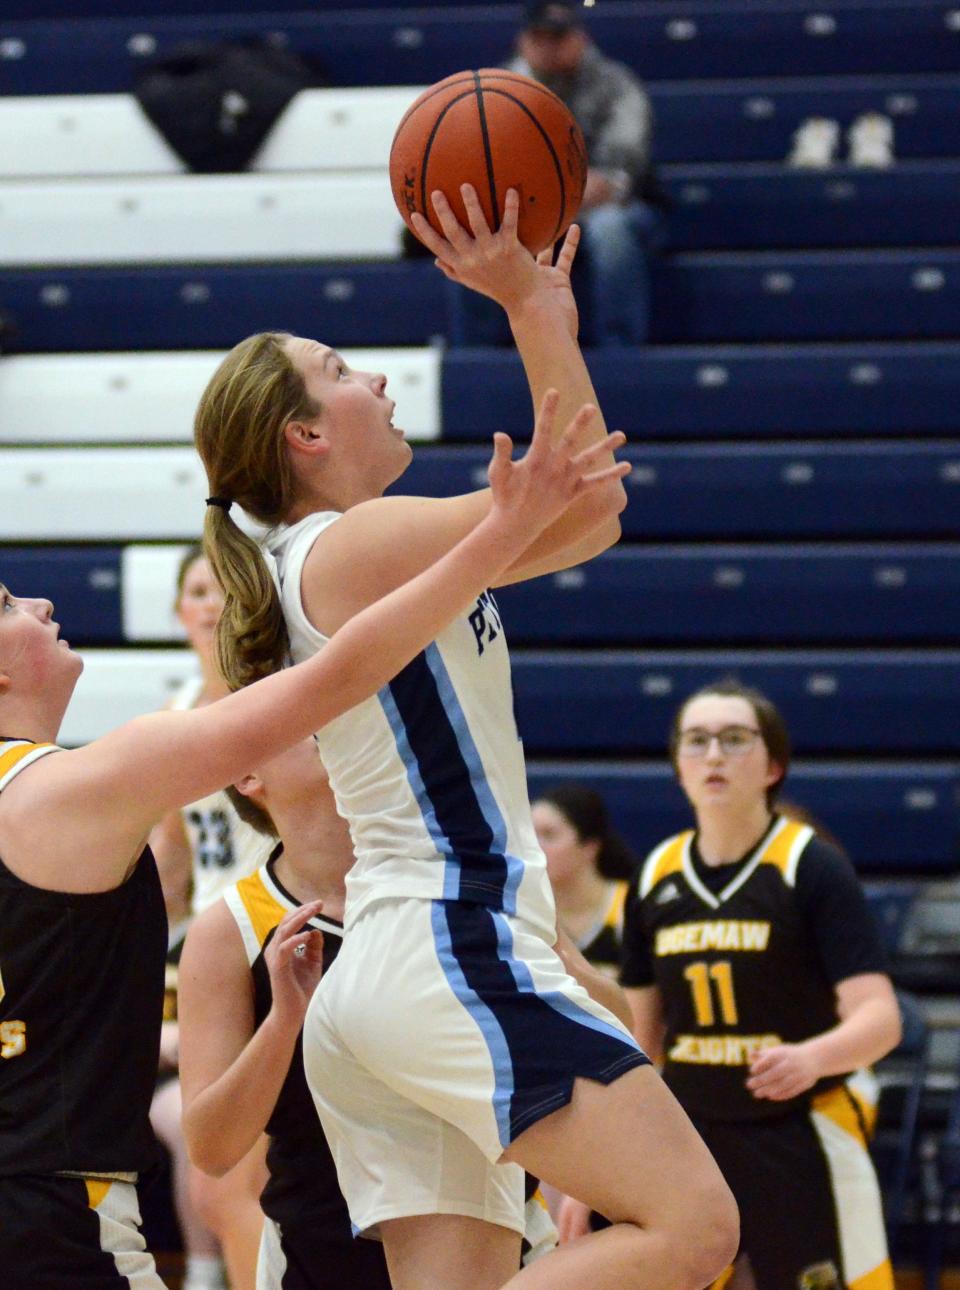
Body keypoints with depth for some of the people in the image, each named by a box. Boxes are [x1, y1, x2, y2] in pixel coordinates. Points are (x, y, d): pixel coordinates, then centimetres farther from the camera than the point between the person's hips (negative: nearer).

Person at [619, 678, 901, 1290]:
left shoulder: (814, 867, -9)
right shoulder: (656, 877, 6)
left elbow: (879, 1017, -17)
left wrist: (811, 1057, -37)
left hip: (801, 1142, -5)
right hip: (689, 1144, 5)